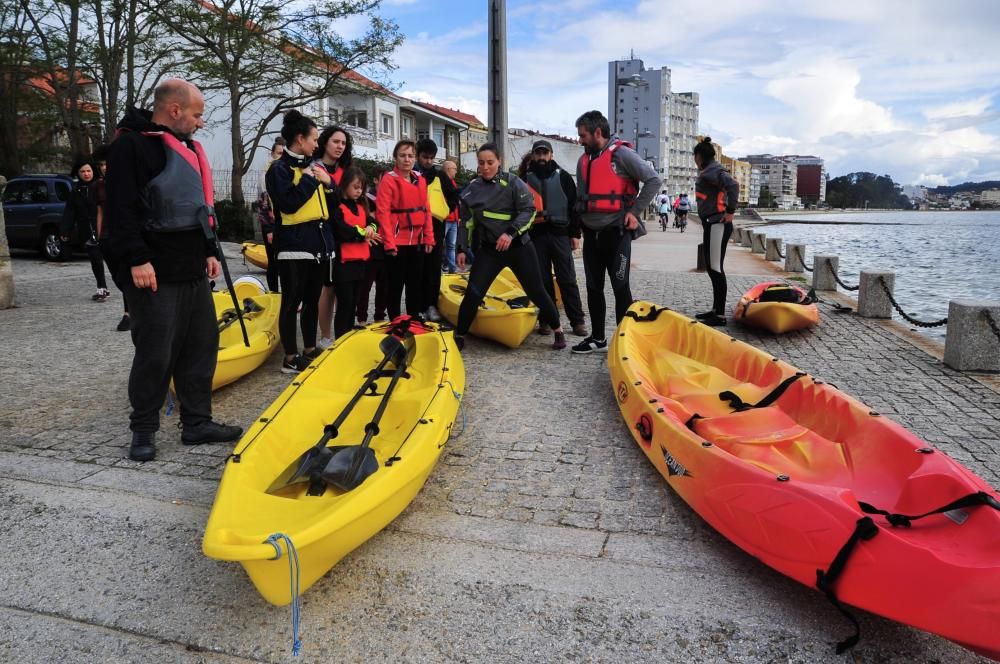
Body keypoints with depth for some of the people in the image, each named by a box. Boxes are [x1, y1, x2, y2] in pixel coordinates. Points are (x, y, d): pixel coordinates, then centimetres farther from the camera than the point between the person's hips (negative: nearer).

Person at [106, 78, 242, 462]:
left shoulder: (188, 147, 19)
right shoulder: (132, 144, -8)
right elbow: (122, 208, -16)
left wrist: (209, 252, 20)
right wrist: (136, 259, -21)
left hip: (193, 270, 9)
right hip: (155, 274, -9)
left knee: (201, 346, 10)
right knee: (155, 354, -3)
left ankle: (197, 423, 20)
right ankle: (143, 431, 12)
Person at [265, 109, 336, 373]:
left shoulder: (314, 166, 16)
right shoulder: (280, 169, -6)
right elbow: (288, 204, -20)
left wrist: (328, 183, 2)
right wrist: (309, 179, -13)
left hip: (319, 244, 8)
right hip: (294, 246, -7)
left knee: (312, 301, 14)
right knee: (291, 303, -1)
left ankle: (310, 350, 24)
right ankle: (290, 358, 6)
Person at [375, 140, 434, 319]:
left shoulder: (420, 180, 11)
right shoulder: (389, 180, -7)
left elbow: (426, 210, 12)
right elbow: (382, 212, -12)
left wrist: (429, 238, 6)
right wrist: (389, 242, -17)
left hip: (417, 241, 6)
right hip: (397, 242, -6)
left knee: (416, 284, 13)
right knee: (396, 285, 2)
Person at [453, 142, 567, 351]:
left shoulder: (513, 183, -7)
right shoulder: (472, 189, 4)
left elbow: (528, 210, -12)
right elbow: (468, 222, 13)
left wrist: (510, 233, -24)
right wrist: (462, 248, 9)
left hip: (519, 246, -2)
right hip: (488, 249, 2)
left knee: (536, 290, 5)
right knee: (473, 293, -7)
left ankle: (558, 330, 23)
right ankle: (459, 336, 8)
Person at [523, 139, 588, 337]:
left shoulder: (563, 177, 4)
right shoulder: (526, 178, 8)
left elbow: (574, 206, 3)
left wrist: (575, 234, -2)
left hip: (560, 233, -1)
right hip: (536, 235, 1)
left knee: (567, 279, -1)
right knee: (543, 280, 4)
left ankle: (577, 321, 3)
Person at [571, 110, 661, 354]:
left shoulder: (621, 154, -10)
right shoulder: (584, 159, 12)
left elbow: (654, 180, -11)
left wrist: (634, 211, -12)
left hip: (616, 232, -7)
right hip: (591, 233, 7)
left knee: (620, 287, -3)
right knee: (593, 288, 11)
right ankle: (597, 338, 22)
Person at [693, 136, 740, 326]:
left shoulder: (712, 171, -13)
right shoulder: (708, 170, 18)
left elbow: (733, 185, -27)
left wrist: (730, 212, -23)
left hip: (717, 224, -10)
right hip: (711, 224, 10)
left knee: (716, 268, -10)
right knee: (712, 268, 14)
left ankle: (720, 314, -8)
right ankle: (715, 310, 23)